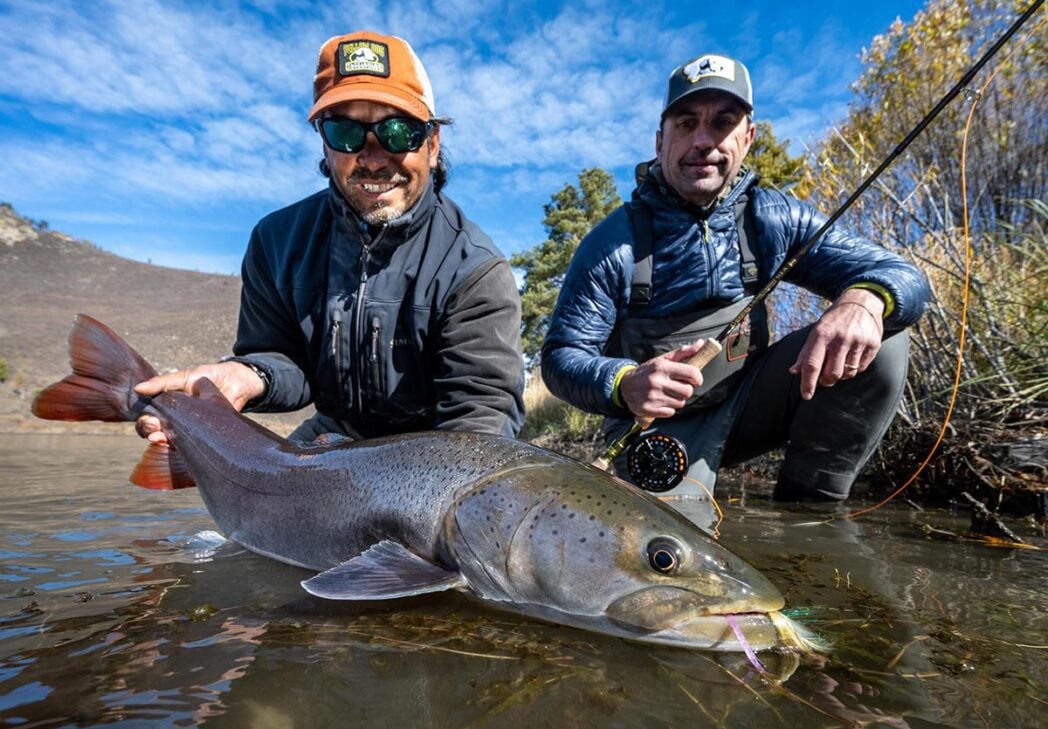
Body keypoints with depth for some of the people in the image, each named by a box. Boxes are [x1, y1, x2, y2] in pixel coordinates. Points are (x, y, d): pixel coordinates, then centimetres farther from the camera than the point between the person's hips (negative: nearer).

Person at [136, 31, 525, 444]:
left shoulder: (476, 271, -20)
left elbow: (483, 406, -26)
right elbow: (289, 363, -1)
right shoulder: (280, 240, -5)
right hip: (334, 442, 4)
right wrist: (247, 375, -25)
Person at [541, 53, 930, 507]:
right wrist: (624, 384, -35)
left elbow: (901, 274, -7)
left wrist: (863, 299, -33)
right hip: (660, 425, -3)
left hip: (747, 403, 4)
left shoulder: (775, 220, -4)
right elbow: (561, 357, -12)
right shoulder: (613, 244, -12)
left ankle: (807, 509, -5)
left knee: (879, 340, -15)